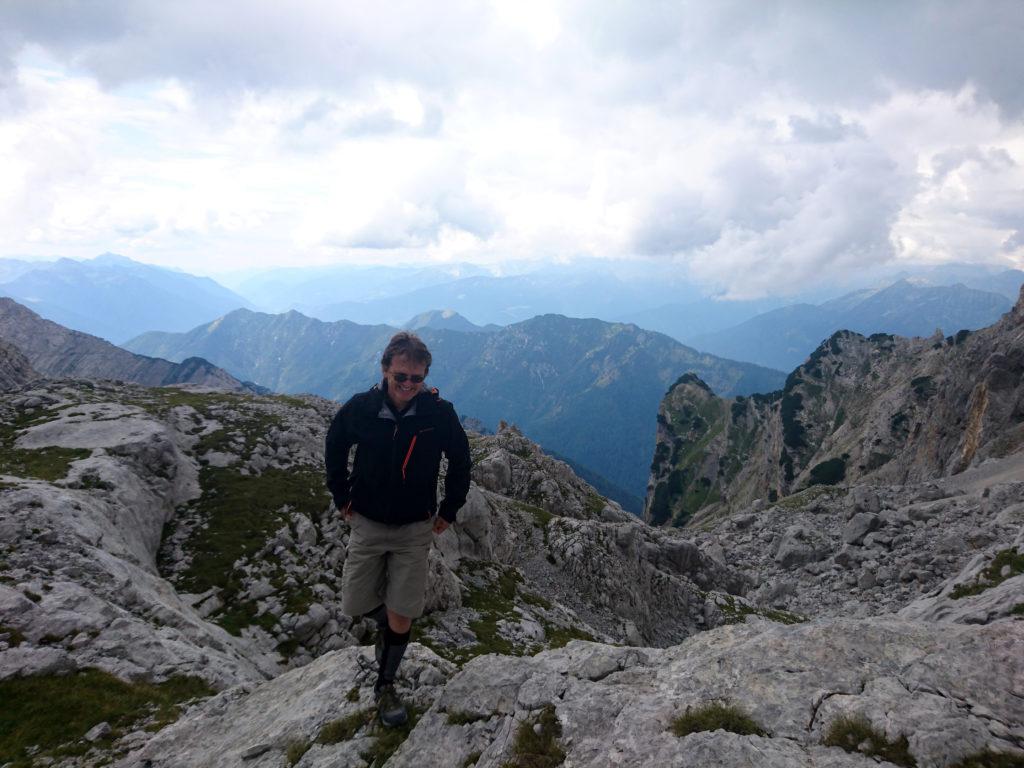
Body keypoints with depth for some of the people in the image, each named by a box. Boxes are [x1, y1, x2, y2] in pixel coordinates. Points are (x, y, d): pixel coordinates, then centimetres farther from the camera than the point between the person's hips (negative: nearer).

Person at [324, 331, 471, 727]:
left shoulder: (440, 413, -16)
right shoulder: (360, 408, -13)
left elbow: (460, 463, 2)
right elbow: (334, 450, 7)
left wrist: (448, 511, 2)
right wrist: (342, 498, 6)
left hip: (415, 530, -1)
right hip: (367, 524, 2)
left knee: (401, 619, 1)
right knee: (355, 604, 8)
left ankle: (385, 685, 25)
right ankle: (386, 620, 43)